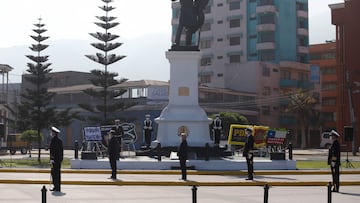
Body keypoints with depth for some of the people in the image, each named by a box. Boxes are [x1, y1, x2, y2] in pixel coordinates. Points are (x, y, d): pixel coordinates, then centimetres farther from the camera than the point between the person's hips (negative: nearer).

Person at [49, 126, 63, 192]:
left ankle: (56, 187, -7)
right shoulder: (60, 140, 15)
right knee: (58, 173, 12)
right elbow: (62, 150, 18)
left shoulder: (53, 140, -12)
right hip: (59, 159, 9)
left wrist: (52, 159, -20)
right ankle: (57, 187, 15)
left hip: (55, 159, -9)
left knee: (54, 173, -6)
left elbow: (53, 150, -18)